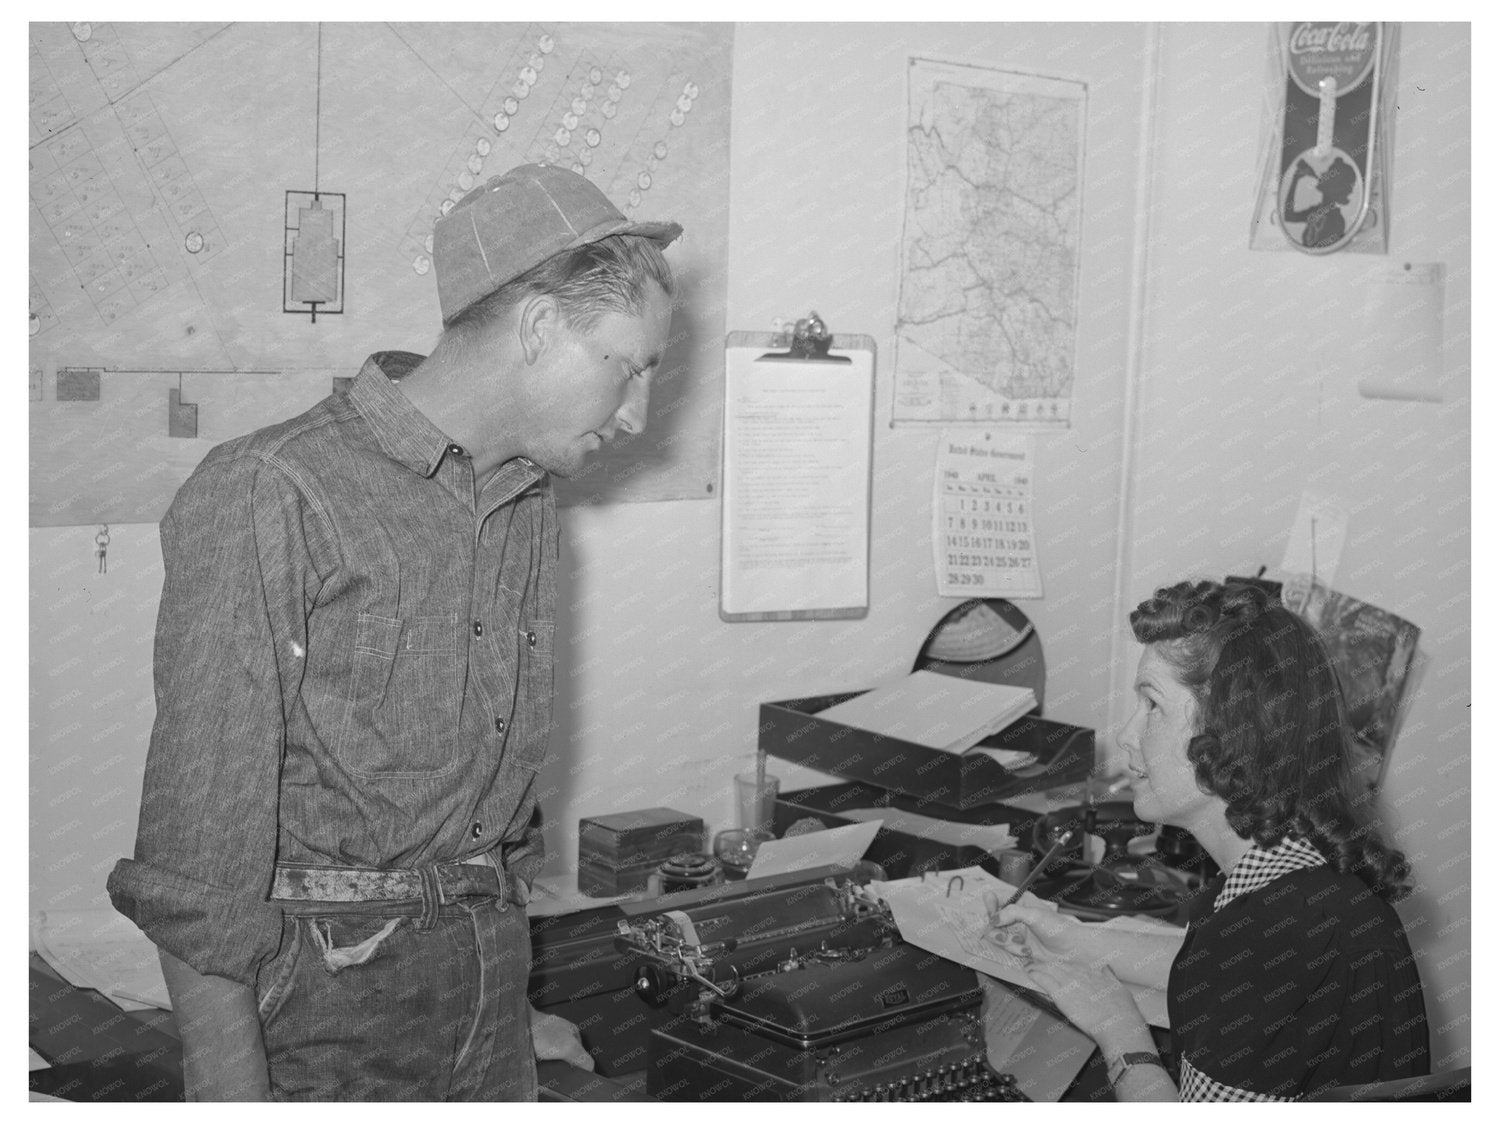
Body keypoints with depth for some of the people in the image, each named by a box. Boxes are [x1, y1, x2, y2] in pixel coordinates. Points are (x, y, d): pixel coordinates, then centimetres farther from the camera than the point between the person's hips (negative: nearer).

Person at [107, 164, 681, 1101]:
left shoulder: (528, 505, 10)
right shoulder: (271, 496, -14)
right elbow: (198, 837, -17)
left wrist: (509, 1002, 15)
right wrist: (235, 1095, -18)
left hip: (489, 976, 6)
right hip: (327, 1006, -6)